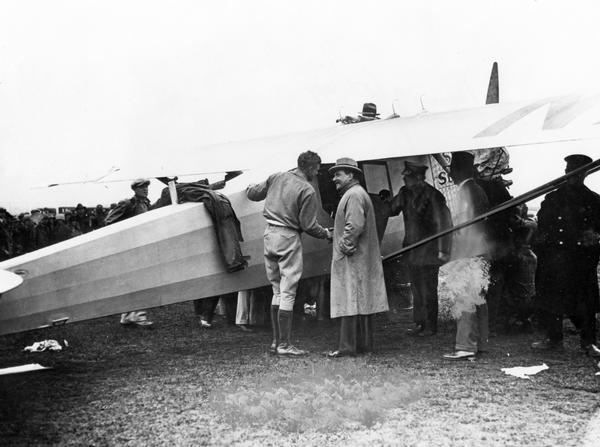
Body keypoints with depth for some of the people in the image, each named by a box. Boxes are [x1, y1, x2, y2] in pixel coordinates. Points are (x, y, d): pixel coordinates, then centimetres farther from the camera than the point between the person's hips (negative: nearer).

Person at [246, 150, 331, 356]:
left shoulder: (276, 177, 7)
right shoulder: (307, 190, -11)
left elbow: (253, 194, 19)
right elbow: (308, 225, -11)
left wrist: (248, 188, 42)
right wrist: (326, 234, 7)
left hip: (270, 234, 7)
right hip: (288, 238, -7)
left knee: (277, 291, 14)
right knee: (288, 293, -3)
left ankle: (276, 341, 18)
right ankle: (284, 345, 0)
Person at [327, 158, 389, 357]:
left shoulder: (354, 195, -13)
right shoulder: (357, 193, 21)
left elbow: (355, 226, -23)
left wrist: (345, 247, -16)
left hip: (352, 259, -11)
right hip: (361, 259, 11)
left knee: (349, 302, -9)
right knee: (362, 301, 12)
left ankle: (347, 346, -9)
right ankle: (364, 343, 18)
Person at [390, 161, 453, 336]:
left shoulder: (432, 196, -16)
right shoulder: (405, 193, 5)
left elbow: (444, 223, -16)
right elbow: (391, 210, 13)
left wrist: (443, 250, -17)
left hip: (428, 251, -7)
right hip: (412, 249, 7)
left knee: (428, 289, 0)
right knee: (416, 289, 13)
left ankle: (430, 326, 10)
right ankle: (419, 322, 23)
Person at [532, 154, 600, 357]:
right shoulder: (552, 198, 12)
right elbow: (541, 226, 10)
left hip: (583, 258, -1)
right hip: (554, 255, 1)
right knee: (551, 298, 2)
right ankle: (553, 338, 15)